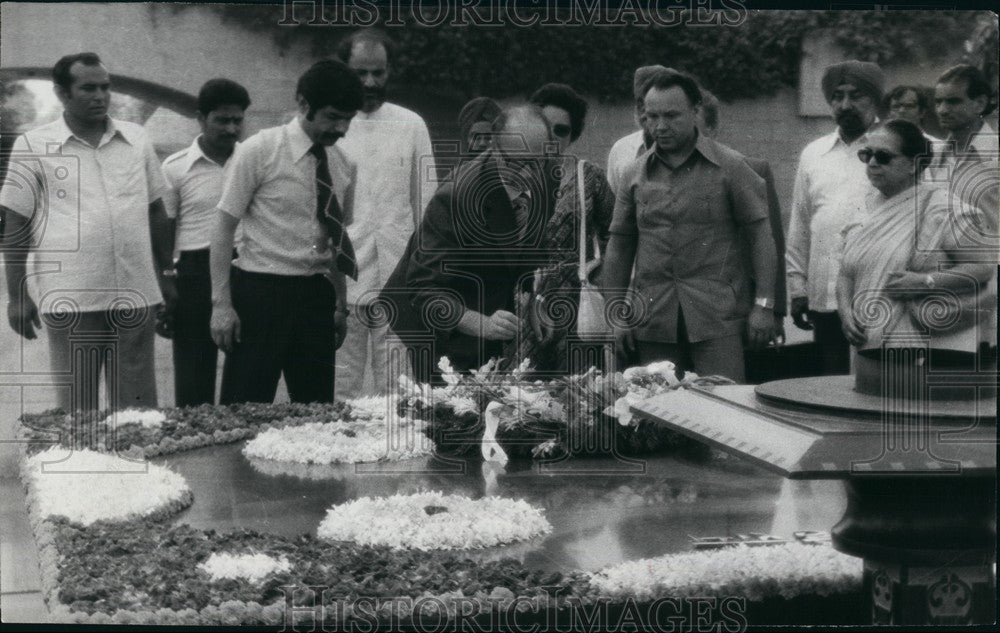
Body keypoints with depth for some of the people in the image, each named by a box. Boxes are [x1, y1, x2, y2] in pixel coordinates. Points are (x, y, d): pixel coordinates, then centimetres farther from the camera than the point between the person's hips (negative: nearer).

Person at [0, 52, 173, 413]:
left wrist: (165, 274, 15)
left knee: (138, 410, 8)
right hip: (70, 301, -3)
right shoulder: (32, 147, 0)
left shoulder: (137, 140, 9)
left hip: (136, 295, 3)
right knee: (77, 411, 5)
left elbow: (156, 211, 17)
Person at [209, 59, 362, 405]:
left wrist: (341, 305, 15)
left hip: (316, 297, 5)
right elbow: (224, 226, -6)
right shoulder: (259, 150, -7)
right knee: (247, 403, -4)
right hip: (261, 292, -5)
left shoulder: (343, 165, 8)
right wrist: (222, 304, -12)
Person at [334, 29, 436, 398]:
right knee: (340, 392, 1)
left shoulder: (411, 125, 9)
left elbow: (426, 202, 11)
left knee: (398, 391, 2)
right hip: (341, 281, -1)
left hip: (399, 281, 1)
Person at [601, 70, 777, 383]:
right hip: (653, 319, 3)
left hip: (717, 318, -3)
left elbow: (760, 234, 1)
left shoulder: (730, 166, 2)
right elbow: (620, 243, 14)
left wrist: (763, 305, -5)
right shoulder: (637, 174, 11)